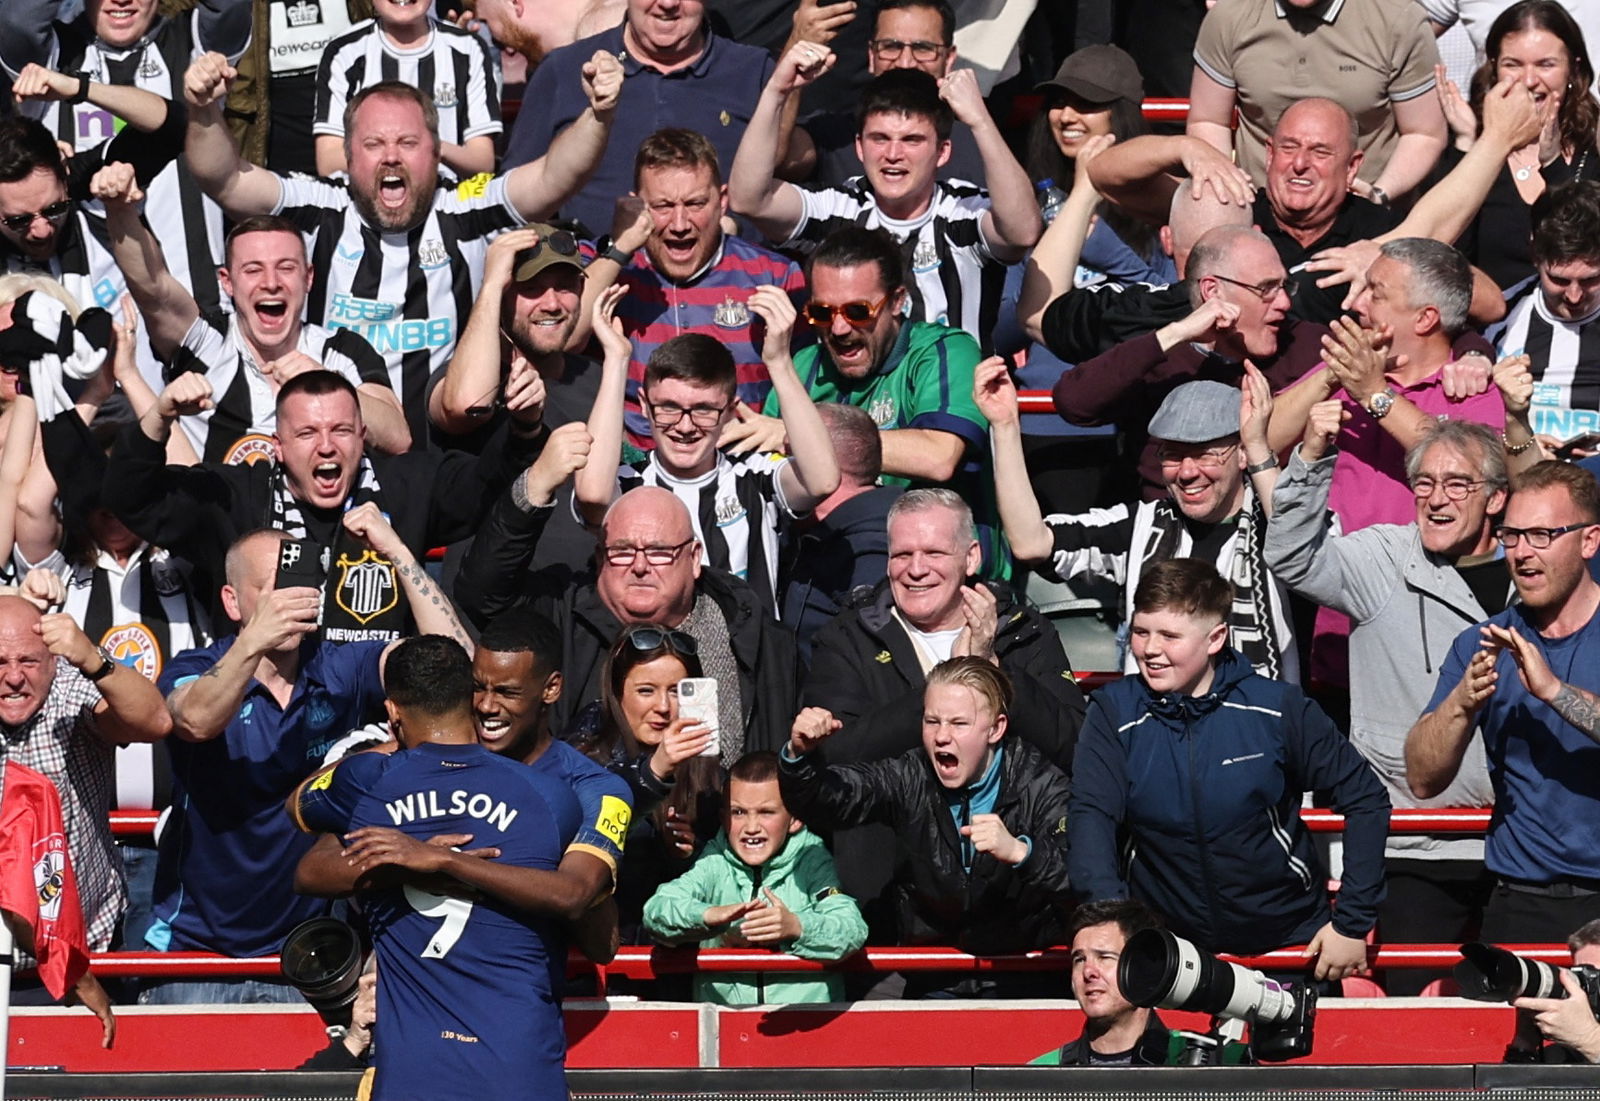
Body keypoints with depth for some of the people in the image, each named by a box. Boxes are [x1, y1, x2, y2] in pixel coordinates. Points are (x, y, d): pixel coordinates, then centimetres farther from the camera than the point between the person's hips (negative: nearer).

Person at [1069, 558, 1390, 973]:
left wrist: (1352, 924, -5)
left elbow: (1365, 799, -2)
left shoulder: (1277, 707, -7)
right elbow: (1091, 816, -14)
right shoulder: (1115, 712, -5)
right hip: (1166, 946, 1)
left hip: (1288, 942, -1)